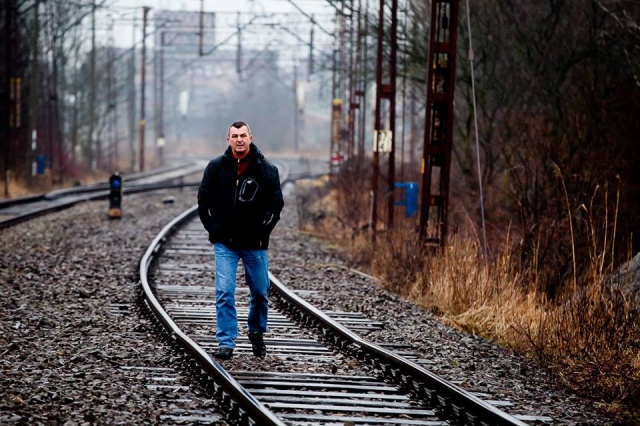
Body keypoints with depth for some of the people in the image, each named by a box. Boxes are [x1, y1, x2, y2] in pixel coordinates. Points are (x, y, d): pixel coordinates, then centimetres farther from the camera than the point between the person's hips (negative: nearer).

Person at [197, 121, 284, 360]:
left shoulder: (266, 170, -2)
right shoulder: (216, 167, 0)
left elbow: (276, 204, 3)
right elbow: (203, 200, 7)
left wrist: (263, 230, -3)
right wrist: (213, 228, 2)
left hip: (255, 244, 0)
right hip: (224, 244, 0)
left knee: (260, 293, 9)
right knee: (224, 293, -8)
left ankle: (257, 334, 32)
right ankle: (226, 343, -6)